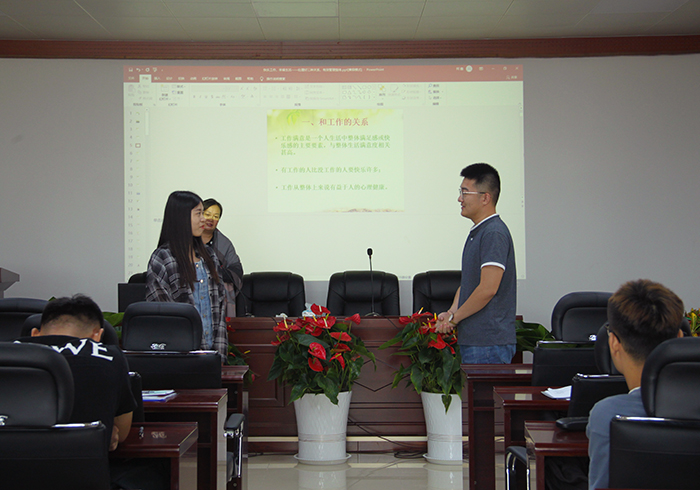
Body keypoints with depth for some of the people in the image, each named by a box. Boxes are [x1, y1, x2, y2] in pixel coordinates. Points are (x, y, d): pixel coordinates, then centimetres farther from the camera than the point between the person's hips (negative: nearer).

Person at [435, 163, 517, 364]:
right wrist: (451, 313, 5)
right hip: (472, 339, 10)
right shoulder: (477, 232, 18)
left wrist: (454, 318, -12)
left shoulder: (494, 234, -15)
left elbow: (488, 289, -22)